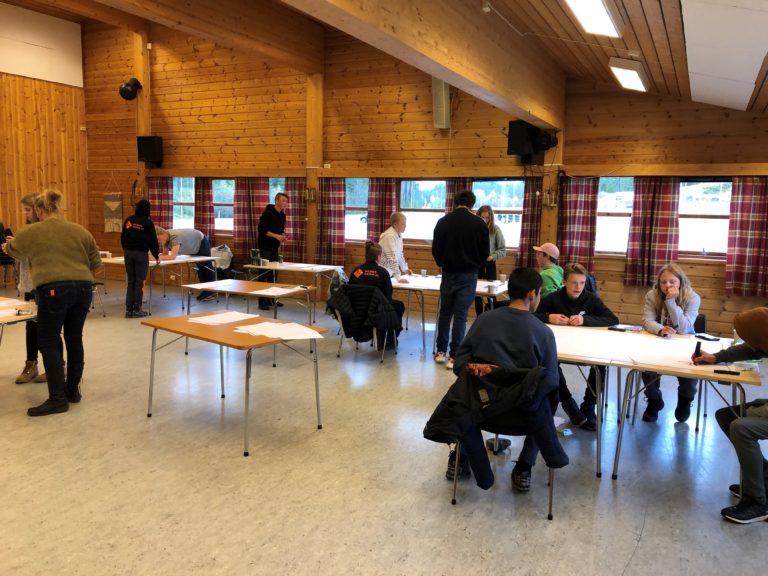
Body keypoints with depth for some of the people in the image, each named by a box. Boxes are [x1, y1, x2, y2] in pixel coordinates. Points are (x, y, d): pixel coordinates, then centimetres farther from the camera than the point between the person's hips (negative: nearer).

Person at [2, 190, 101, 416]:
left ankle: (58, 399, -2)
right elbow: (96, 262, 15)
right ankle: (73, 390, 22)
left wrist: (5, 246, 47)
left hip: (54, 291, -4)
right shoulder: (81, 231, 11)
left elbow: (13, 250, 25)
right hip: (83, 289, 5)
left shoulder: (31, 232, 5)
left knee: (48, 343, 1)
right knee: (74, 339, 14)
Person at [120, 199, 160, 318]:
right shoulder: (148, 222, -6)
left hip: (128, 252, 5)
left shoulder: (128, 220, 7)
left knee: (131, 281, 10)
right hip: (141, 253, -4)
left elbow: (122, 237, 12)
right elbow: (153, 240, -2)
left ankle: (129, 309, 8)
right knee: (140, 282, 1)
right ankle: (137, 309, 2)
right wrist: (156, 256, 11)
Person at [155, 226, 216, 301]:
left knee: (206, 266, 6)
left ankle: (211, 291, 19)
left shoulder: (175, 236, -41)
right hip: (194, 247, 8)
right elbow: (165, 254, -12)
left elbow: (173, 257, -48)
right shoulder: (166, 237, -17)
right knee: (199, 267, 15)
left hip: (202, 242, -8)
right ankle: (206, 291, 25)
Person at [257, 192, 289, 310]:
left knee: (274, 274, 9)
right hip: (265, 247, -7)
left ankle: (271, 299, 18)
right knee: (264, 274, -5)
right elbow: (261, 229, -17)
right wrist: (276, 236, -21)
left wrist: (282, 236, 0)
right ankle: (262, 301, 0)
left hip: (275, 247, 7)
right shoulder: (268, 213, -13)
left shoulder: (282, 215, 10)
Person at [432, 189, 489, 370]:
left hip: (448, 273, 2)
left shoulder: (443, 222, -2)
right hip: (468, 275, -2)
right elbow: (485, 253, 1)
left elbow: (436, 249, 2)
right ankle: (454, 356, 1)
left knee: (445, 312, 15)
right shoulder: (479, 224, -5)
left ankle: (441, 351, 20)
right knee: (460, 316, 1)